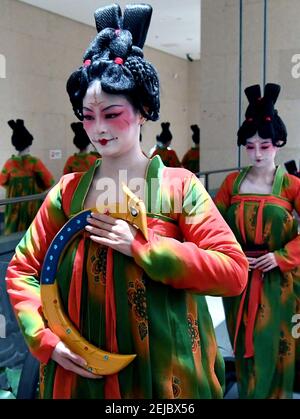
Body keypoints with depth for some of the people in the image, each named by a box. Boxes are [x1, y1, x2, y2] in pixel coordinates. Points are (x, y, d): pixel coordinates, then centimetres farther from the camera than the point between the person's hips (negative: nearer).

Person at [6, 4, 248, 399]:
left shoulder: (179, 186, -8)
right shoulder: (68, 191, 0)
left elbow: (234, 271, -16)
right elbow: (22, 269, 5)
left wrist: (140, 246, -20)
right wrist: (45, 338, -9)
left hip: (165, 371, -2)